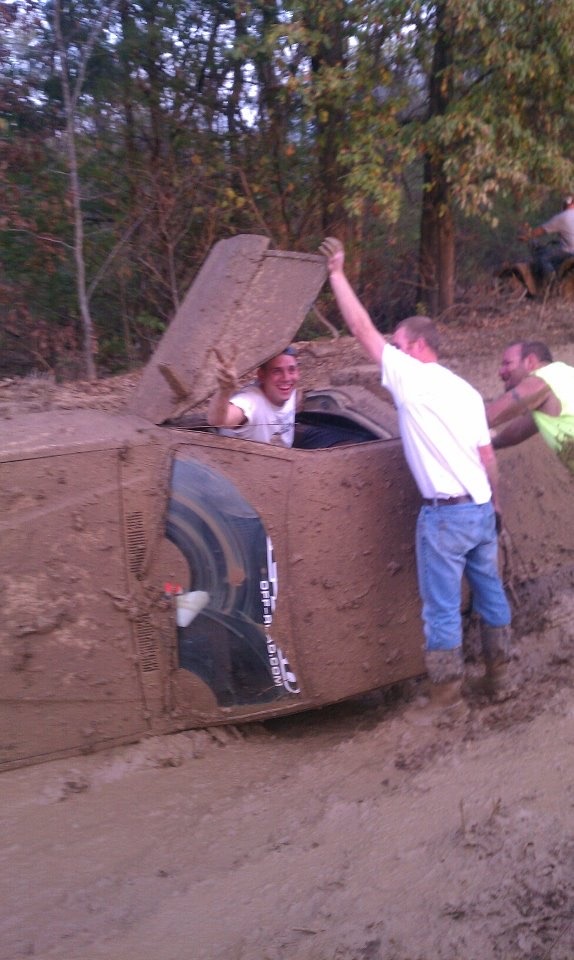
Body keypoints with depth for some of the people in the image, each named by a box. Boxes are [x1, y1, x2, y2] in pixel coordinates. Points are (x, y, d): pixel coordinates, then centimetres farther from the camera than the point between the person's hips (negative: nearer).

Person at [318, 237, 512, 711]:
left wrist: (337, 273, 1)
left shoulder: (410, 376, -8)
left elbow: (362, 328, -6)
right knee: (491, 593, 17)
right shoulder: (467, 390, 11)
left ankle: (448, 690, 11)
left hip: (444, 515, -7)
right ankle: (498, 675, 29)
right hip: (481, 509, 7)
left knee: (442, 607, 3)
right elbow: (487, 455, 13)